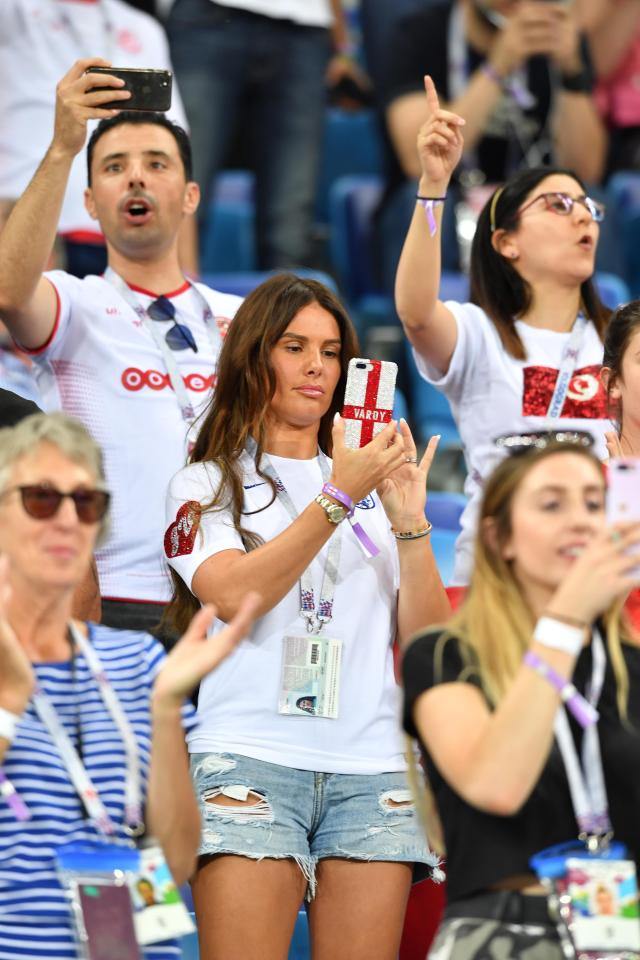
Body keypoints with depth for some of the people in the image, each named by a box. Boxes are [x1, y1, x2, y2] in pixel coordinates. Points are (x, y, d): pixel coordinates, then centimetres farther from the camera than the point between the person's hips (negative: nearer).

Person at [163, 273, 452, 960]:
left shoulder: (375, 485, 19)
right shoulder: (205, 485, 10)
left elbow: (428, 639, 9)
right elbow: (234, 595, -10)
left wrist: (408, 519, -5)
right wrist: (338, 497, -14)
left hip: (373, 767, 3)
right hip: (251, 757, -3)